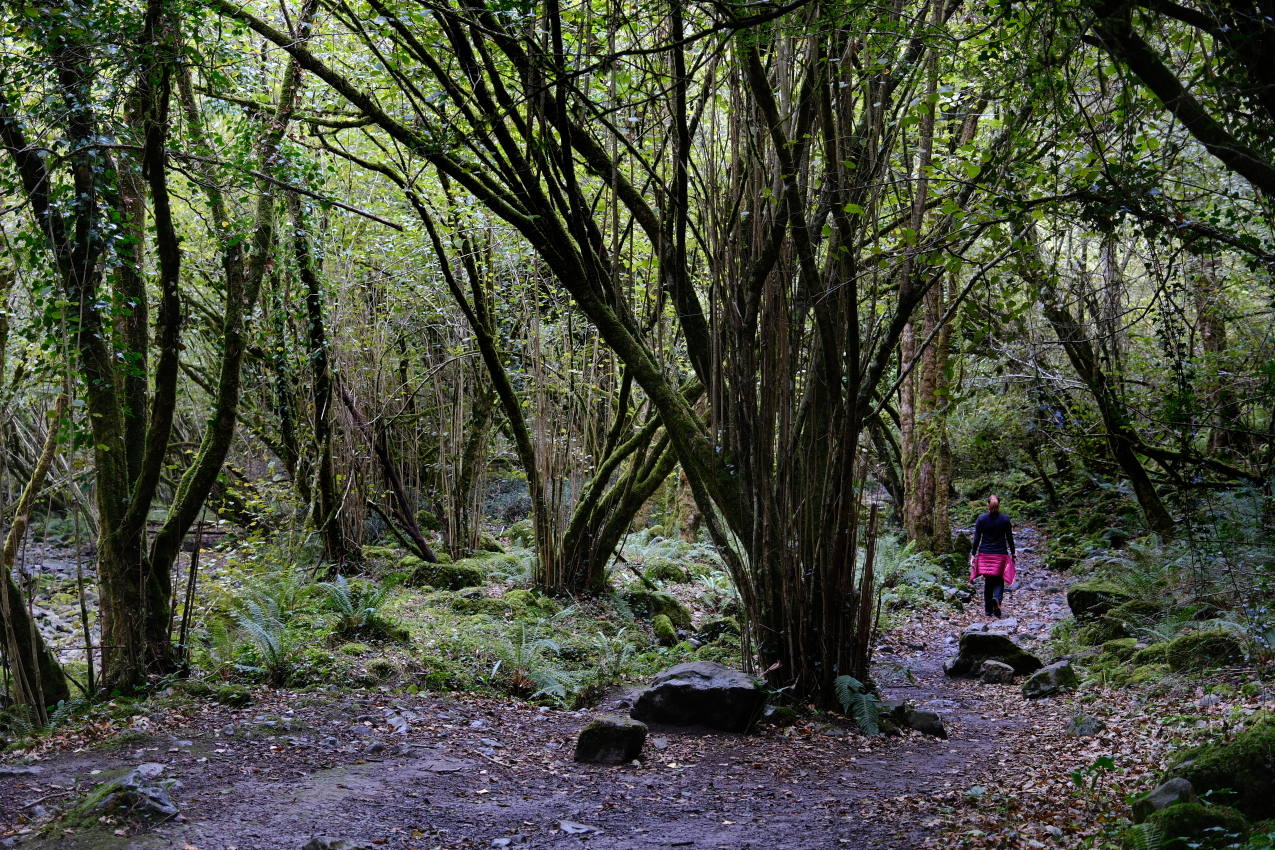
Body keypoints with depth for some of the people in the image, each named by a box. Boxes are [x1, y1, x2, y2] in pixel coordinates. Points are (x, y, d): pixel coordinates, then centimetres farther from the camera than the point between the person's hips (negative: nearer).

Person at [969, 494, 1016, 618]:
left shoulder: (981, 519, -4)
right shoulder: (1005, 519, -4)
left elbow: (977, 538, -5)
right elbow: (1010, 539, 1)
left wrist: (973, 555, 1)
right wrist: (1013, 554, 12)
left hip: (985, 554, 1)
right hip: (1001, 554, -1)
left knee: (988, 582, 12)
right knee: (999, 581, 10)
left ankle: (988, 611, 12)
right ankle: (996, 599, -20)